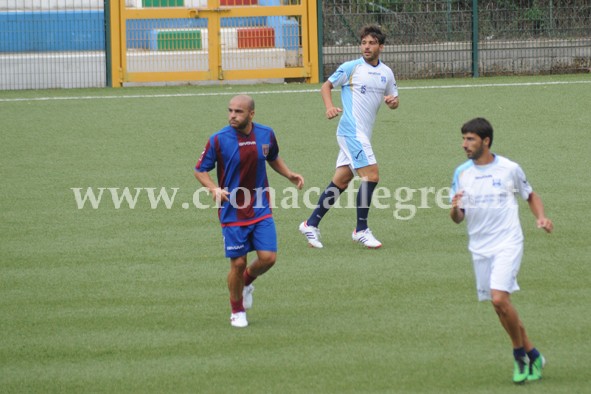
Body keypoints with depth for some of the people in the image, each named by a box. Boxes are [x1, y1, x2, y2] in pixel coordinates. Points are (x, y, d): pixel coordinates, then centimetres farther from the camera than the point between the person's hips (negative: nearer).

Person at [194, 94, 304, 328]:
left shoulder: (266, 135, -2)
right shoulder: (219, 140, -12)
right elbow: (200, 170, -3)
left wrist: (289, 175, 3)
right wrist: (214, 188, -23)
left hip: (261, 210, 3)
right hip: (232, 211, -3)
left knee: (268, 258, -6)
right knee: (238, 263, -1)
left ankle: (247, 281, 29)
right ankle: (237, 311, 22)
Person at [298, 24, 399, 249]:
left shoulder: (386, 73, 12)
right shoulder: (351, 68, -4)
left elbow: (393, 99, 21)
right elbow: (326, 86, 4)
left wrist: (393, 101, -4)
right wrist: (330, 107, -15)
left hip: (363, 135, 7)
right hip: (351, 131, -7)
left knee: (341, 181, 8)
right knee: (371, 176, -15)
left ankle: (311, 224, 15)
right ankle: (361, 230, -6)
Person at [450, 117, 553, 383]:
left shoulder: (509, 169, -4)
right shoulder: (462, 173, 3)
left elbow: (531, 196, 12)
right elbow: (458, 218, 3)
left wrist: (541, 217, -7)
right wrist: (455, 209, -21)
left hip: (508, 243, -4)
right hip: (480, 248, 4)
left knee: (499, 299, -20)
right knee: (500, 305, 7)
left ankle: (520, 354, -1)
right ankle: (532, 355, 23)